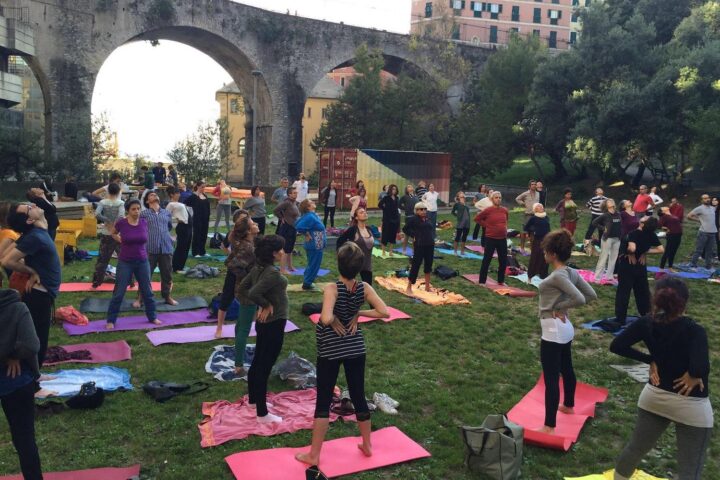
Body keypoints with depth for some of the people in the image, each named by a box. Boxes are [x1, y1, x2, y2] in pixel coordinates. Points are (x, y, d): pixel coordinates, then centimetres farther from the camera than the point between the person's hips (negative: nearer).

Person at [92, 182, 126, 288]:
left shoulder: (103, 202, -2)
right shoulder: (121, 203, -8)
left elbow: (97, 214, -18)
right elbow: (121, 216, -24)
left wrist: (107, 220, -7)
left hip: (106, 235, 2)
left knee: (102, 259, 11)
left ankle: (96, 282, 14)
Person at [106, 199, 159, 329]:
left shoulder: (144, 222, -4)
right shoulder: (121, 223, -11)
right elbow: (112, 233, 12)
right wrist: (121, 241, 5)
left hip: (142, 262, 3)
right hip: (125, 262, -2)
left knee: (147, 291, 11)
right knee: (119, 293, 2)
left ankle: (152, 317, 25)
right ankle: (111, 320, 13)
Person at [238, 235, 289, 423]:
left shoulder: (258, 268, 2)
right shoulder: (273, 273, -24)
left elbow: (242, 288, 7)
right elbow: (253, 293, -32)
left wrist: (260, 306, 4)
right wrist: (267, 305, -15)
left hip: (264, 322, 9)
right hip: (274, 324, -9)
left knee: (257, 362, 22)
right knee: (264, 367, -1)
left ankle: (254, 400, 40)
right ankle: (262, 414, 9)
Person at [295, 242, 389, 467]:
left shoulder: (332, 289, -23)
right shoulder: (364, 288, -10)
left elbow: (325, 319, -37)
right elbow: (384, 312, -14)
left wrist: (334, 320, -16)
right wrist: (359, 313, -5)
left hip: (330, 351, -4)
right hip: (356, 348, 4)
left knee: (323, 402, 6)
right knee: (359, 397, 19)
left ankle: (313, 455, 16)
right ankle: (367, 445, 34)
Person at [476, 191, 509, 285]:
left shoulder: (505, 210, 3)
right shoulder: (487, 210, -12)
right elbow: (477, 218, -2)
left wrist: (504, 227, 9)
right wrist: (486, 225, -5)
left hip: (502, 239, 5)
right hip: (490, 238, -5)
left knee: (503, 261, 10)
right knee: (486, 260, 1)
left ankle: (501, 281, 24)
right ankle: (482, 281, 10)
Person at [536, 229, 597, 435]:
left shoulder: (558, 276, -22)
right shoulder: (572, 272, 2)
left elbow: (580, 300, -29)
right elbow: (592, 295, 6)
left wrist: (560, 307, -13)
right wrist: (563, 306, 4)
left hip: (553, 330, -10)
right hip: (565, 328, 10)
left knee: (551, 378, -5)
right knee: (566, 369, 27)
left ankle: (549, 426, -1)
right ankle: (568, 405, 49)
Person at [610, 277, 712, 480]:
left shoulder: (647, 323, -10)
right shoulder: (694, 330, -23)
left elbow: (617, 346, -7)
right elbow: (701, 368, -37)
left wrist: (650, 360, -1)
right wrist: (694, 376, -15)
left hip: (654, 397, 5)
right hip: (691, 406, -5)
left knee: (636, 448, 23)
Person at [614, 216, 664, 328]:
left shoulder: (634, 234, -23)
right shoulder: (652, 235, -6)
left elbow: (632, 248, -38)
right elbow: (661, 249, -2)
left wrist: (630, 253, -17)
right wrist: (646, 251, -2)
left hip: (627, 265, -5)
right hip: (641, 265, 5)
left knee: (623, 292, 1)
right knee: (643, 291, 18)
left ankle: (620, 319, 3)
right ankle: (646, 315, 28)